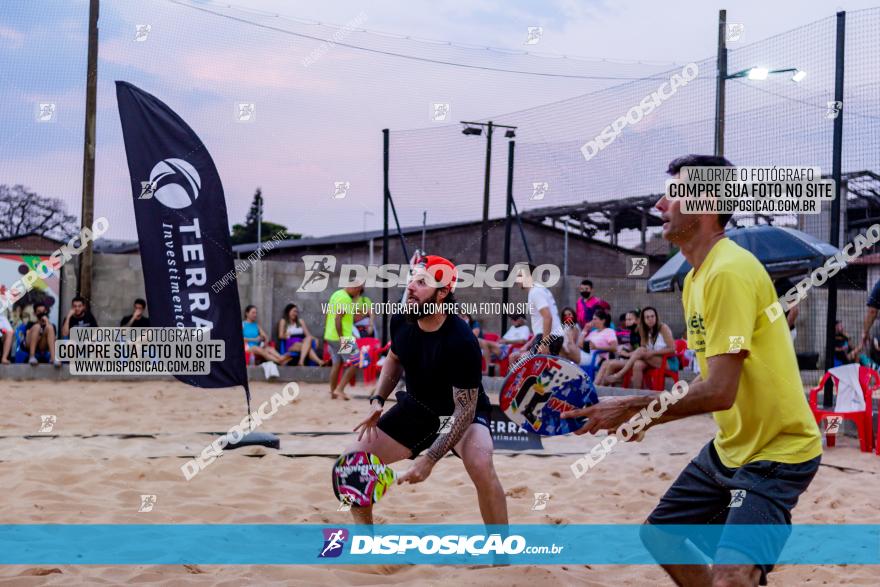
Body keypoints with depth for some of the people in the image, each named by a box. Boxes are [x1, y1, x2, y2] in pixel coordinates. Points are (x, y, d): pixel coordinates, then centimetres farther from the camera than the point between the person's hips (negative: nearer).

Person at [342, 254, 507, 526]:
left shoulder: (461, 341, -32)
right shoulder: (401, 321, -13)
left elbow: (465, 409, -29)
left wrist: (430, 459, -35)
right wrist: (377, 400, -5)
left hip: (460, 412, -6)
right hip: (415, 407, 6)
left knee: (481, 465, -36)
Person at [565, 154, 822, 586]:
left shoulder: (730, 271, -22)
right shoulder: (696, 278, 7)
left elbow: (720, 391, -27)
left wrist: (633, 408, -17)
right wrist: (648, 417, 3)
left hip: (777, 453, -10)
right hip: (730, 447, 10)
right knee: (658, 533, 17)